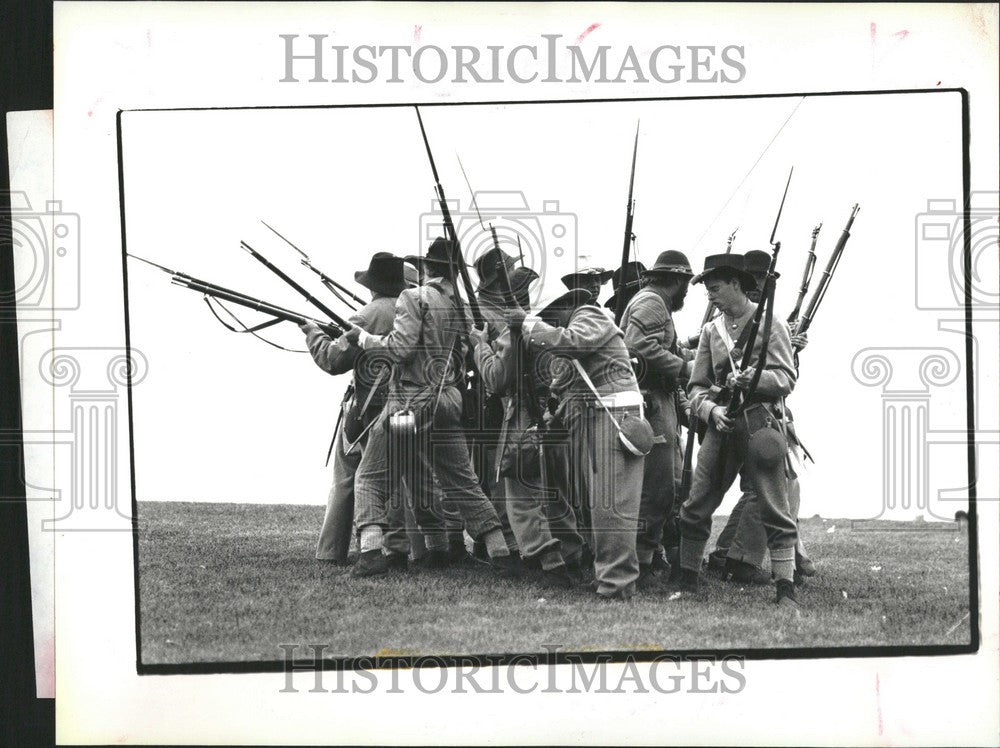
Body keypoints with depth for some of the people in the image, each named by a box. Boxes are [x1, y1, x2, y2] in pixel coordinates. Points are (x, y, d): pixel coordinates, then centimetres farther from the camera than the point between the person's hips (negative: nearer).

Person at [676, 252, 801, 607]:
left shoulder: (770, 323, 0)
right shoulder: (711, 331, 14)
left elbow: (787, 379, -6)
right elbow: (696, 386, 11)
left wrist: (753, 378, -24)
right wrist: (712, 410, -9)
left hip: (761, 424, -5)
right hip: (722, 425, 5)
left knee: (775, 511, -3)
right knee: (695, 509, 4)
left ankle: (786, 590, 0)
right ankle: (687, 584, 15)